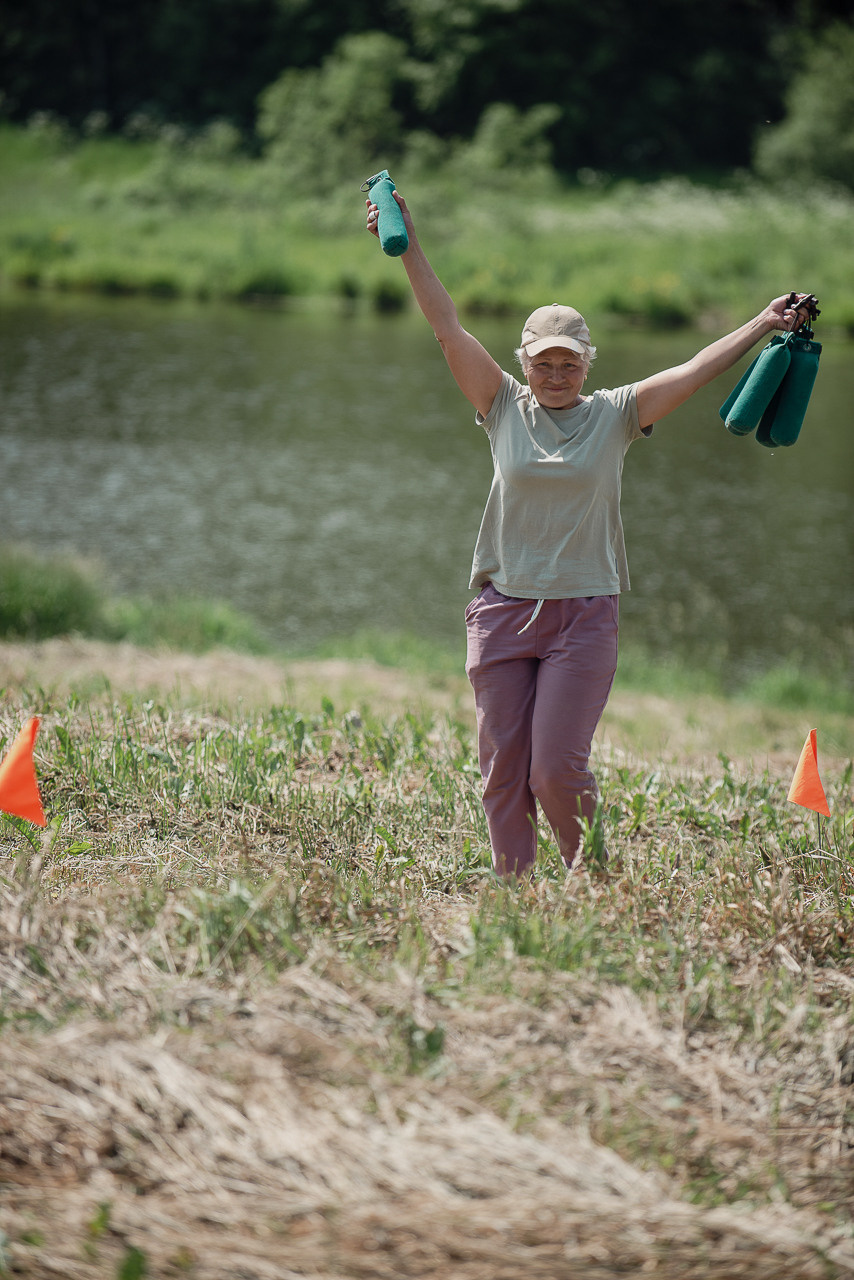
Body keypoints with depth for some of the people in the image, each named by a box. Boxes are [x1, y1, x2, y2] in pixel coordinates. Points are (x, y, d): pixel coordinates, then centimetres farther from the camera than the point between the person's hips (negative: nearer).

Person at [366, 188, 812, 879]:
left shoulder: (615, 415, 4)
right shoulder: (505, 408, 5)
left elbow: (694, 371, -3)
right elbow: (449, 329, 1)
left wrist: (764, 325, -11)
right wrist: (409, 247, -4)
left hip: (585, 614, -2)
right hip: (504, 609, 2)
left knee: (557, 770, -9)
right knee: (503, 769, 2)